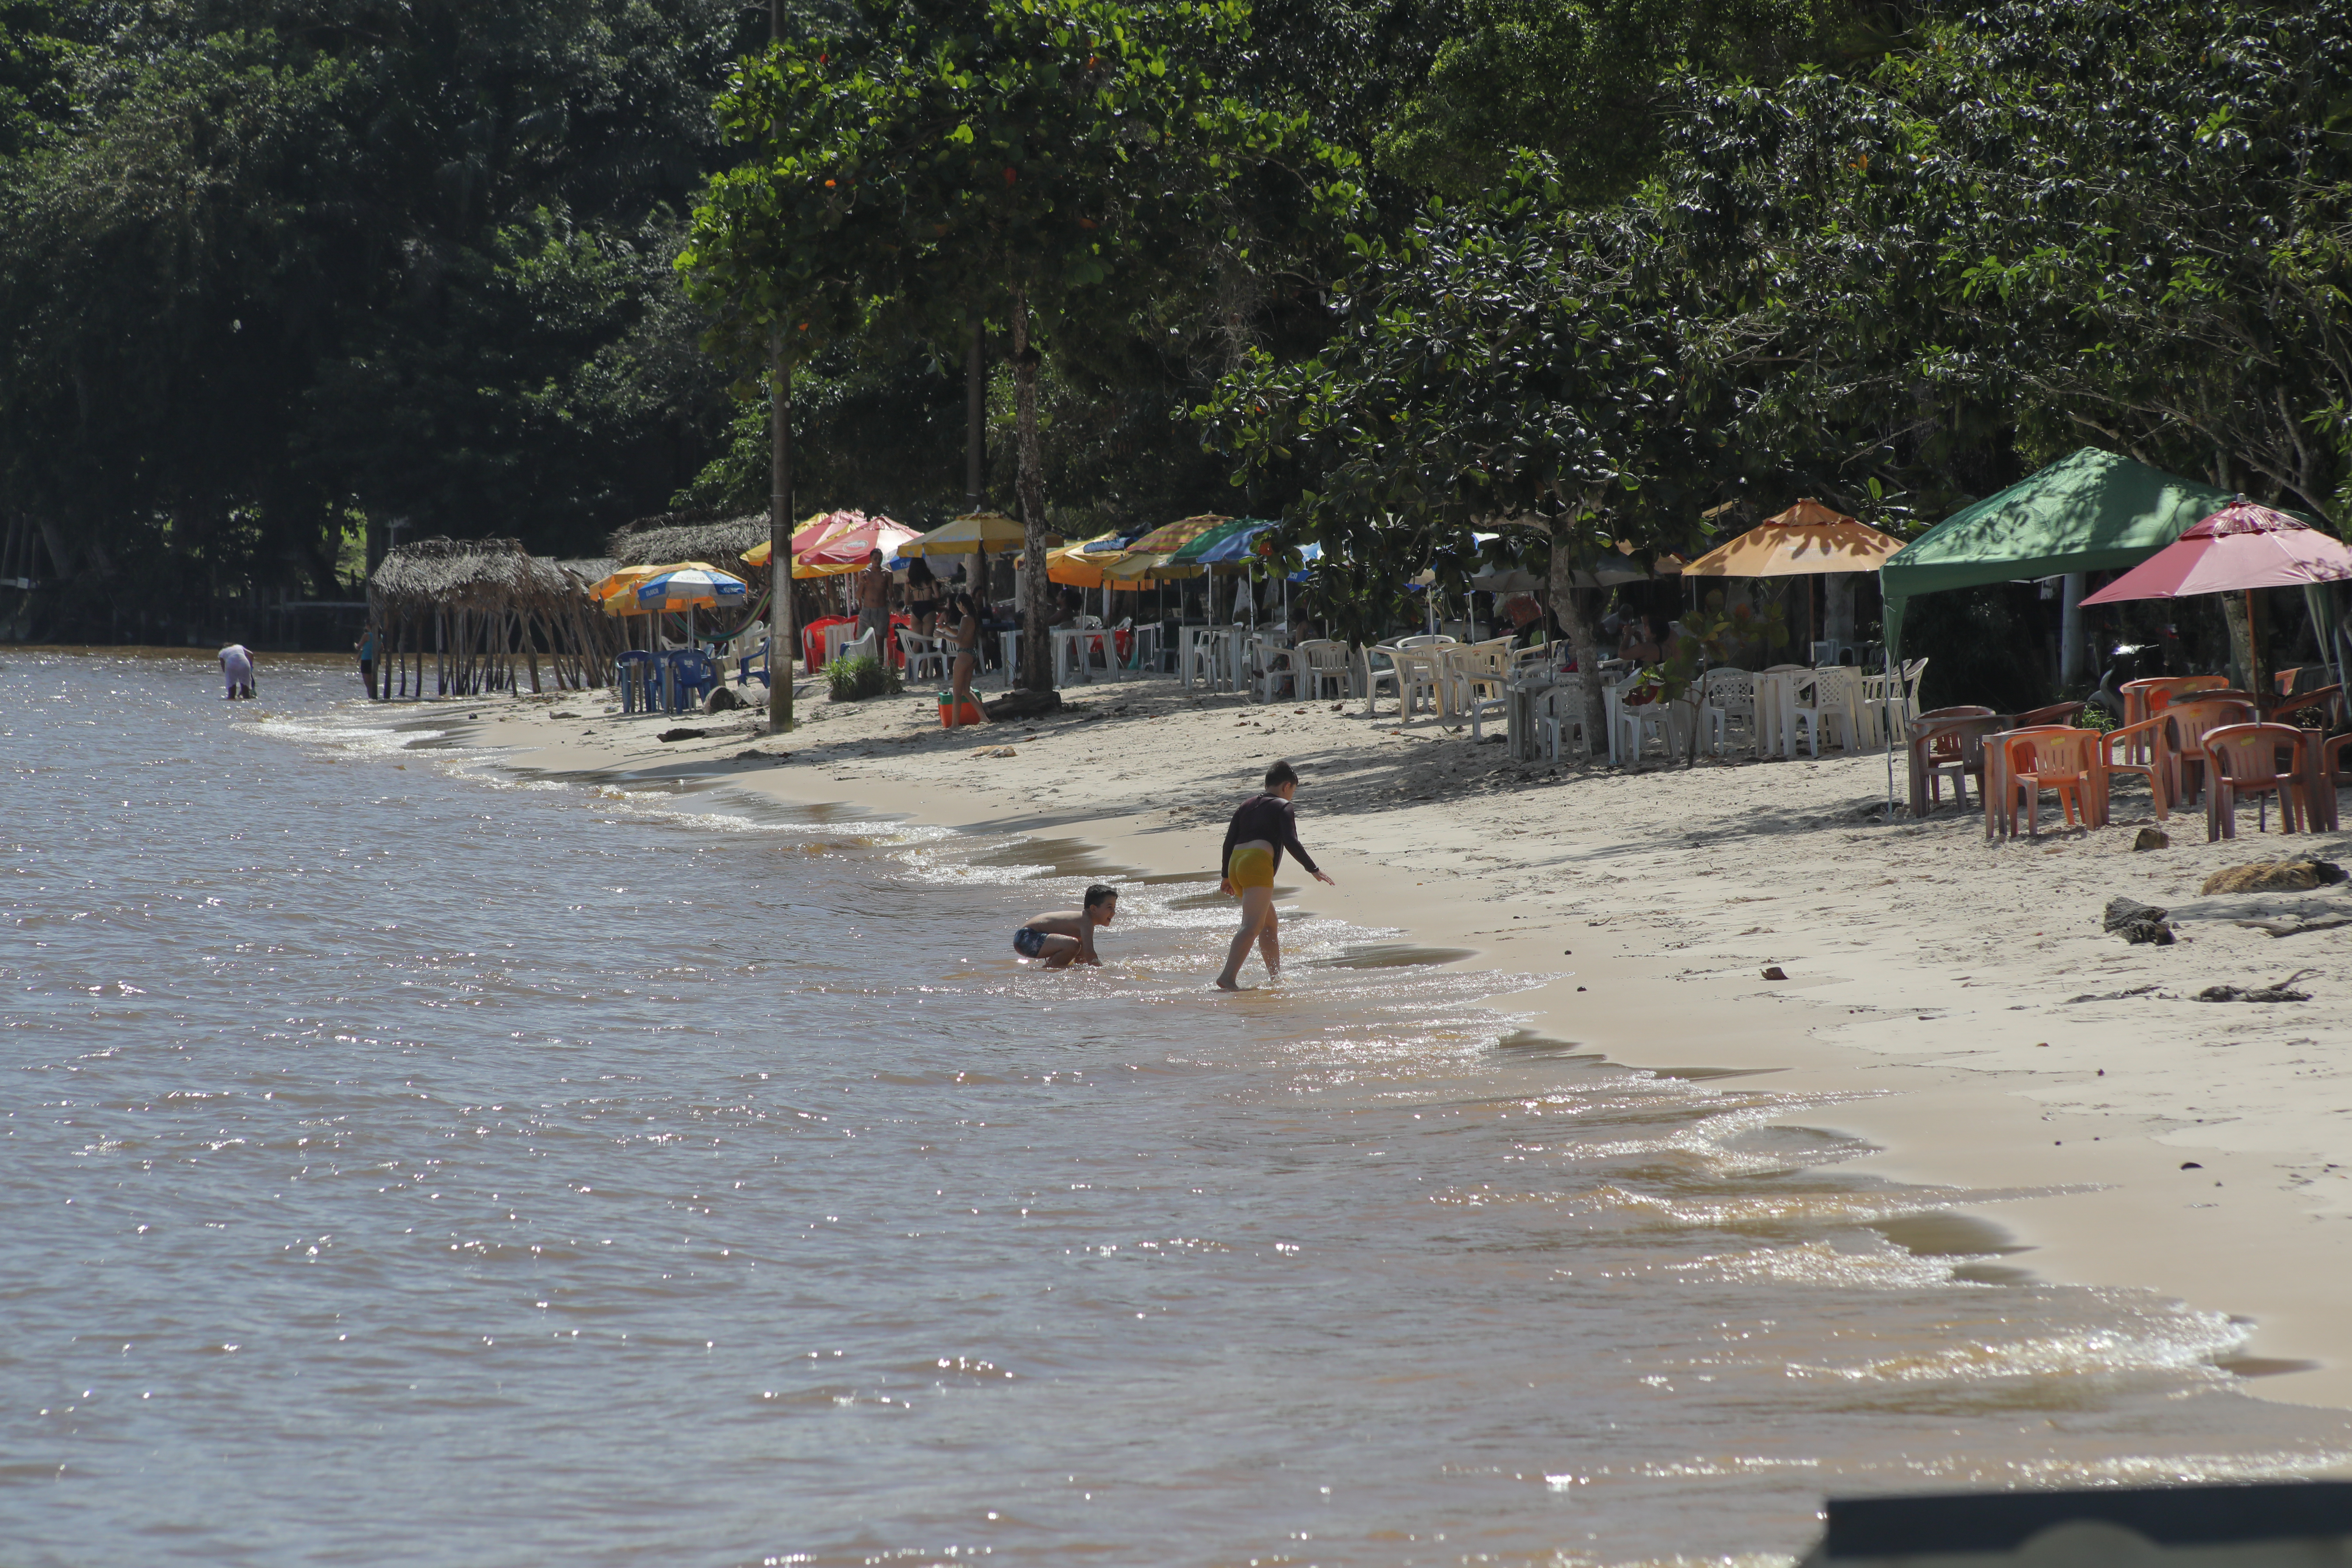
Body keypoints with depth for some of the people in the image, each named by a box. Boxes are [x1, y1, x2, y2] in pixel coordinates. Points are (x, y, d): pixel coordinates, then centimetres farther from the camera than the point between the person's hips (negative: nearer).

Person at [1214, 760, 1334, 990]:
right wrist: (1314, 869, 0)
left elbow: (1229, 842, 20)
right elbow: (1291, 843, -7)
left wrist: (1227, 877, 26)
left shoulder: (1246, 806, 25)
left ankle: (1276, 977, 24)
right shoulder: (1282, 806, 6)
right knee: (1252, 926, -20)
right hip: (1258, 865, -8)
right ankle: (1228, 977, -37)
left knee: (1270, 925, 22)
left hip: (1236, 865, 8)